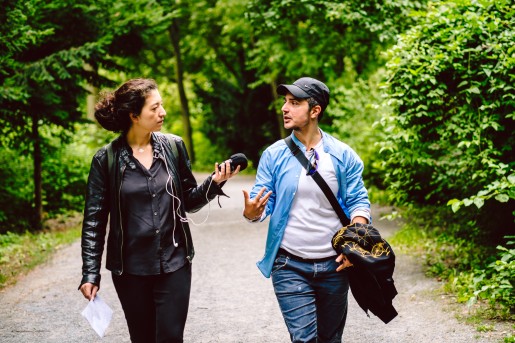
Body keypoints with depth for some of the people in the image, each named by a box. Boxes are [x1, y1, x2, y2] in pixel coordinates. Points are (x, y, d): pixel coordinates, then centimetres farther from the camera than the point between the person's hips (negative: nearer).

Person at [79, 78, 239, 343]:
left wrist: (214, 182, -9)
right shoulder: (106, 159, -6)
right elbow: (94, 220, -2)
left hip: (174, 264, 1)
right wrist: (90, 274, -5)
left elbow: (189, 201, 9)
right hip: (130, 269, -1)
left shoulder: (174, 147, 1)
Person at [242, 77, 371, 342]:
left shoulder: (343, 155, -3)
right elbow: (263, 203, -1)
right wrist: (252, 212, -25)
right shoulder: (273, 155, -2)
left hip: (334, 266, 2)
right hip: (290, 266, -1)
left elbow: (358, 201, 0)